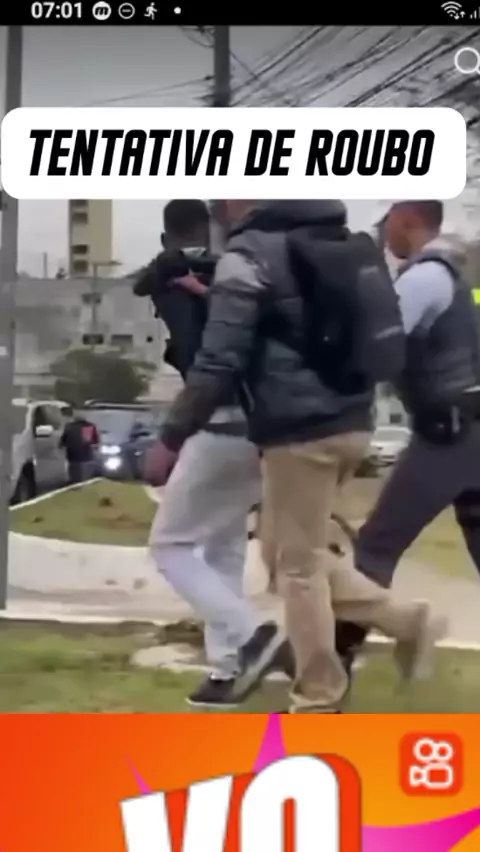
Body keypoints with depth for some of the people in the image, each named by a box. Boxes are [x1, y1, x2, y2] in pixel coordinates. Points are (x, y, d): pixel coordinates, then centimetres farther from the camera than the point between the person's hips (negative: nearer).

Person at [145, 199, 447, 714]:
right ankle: (406, 620, 15)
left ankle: (317, 704, 14)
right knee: (305, 555, 20)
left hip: (301, 430, -8)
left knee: (298, 566, 4)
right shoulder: (341, 244, 15)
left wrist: (171, 438, -11)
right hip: (350, 422, 8)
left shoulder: (250, 254, -10)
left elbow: (219, 362, -16)